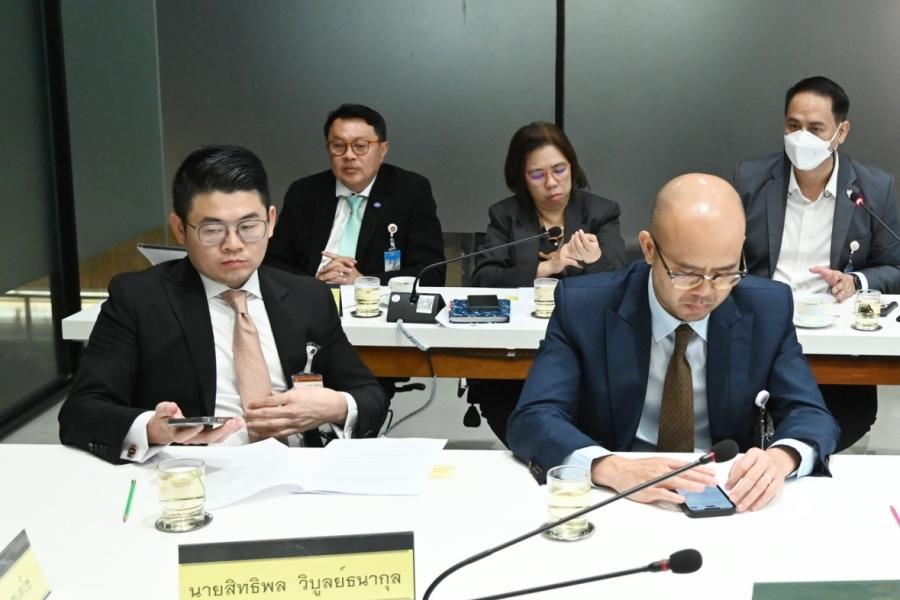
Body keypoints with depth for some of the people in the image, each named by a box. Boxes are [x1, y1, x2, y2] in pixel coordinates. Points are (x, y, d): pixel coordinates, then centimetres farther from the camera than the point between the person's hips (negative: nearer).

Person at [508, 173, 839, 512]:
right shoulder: (583, 307, -11)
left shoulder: (768, 307, -4)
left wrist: (781, 456, -27)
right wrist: (611, 468, -37)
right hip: (614, 500, -1)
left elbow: (811, 415, -3)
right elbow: (532, 420, -18)